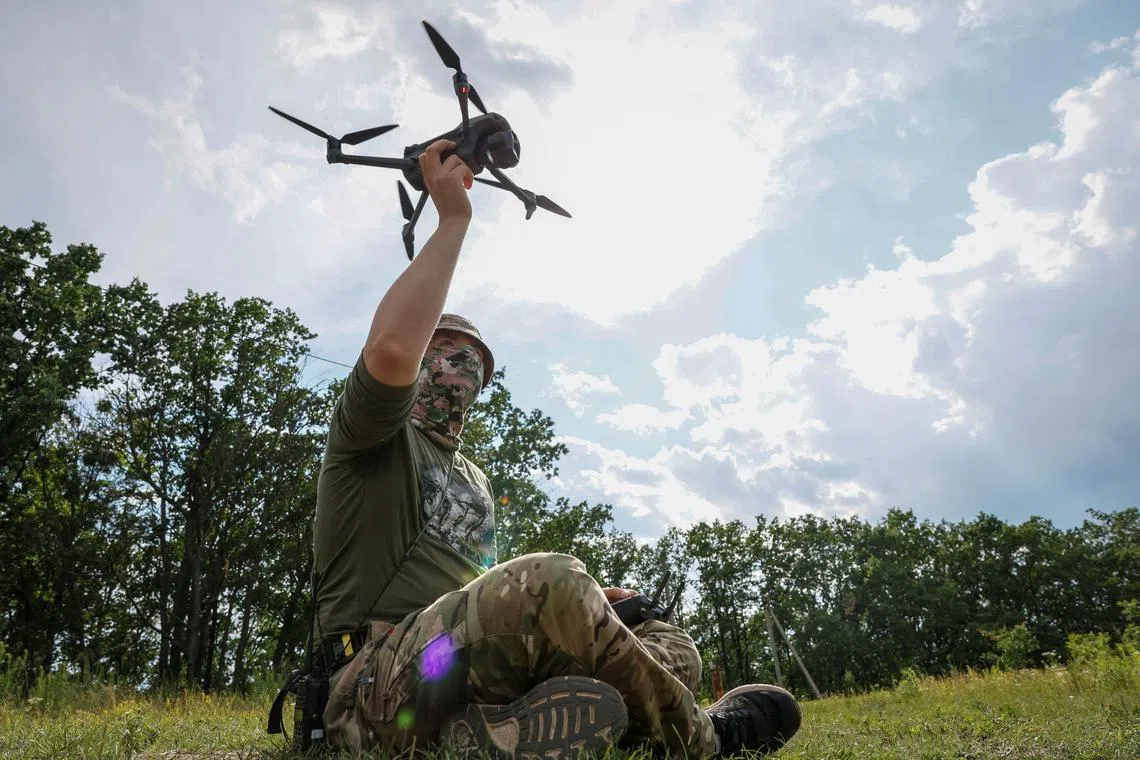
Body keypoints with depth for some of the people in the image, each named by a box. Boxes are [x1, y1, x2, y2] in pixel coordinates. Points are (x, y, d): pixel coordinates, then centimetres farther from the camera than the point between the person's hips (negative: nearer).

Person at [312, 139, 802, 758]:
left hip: (475, 675, 8)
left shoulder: (474, 479, 29)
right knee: (552, 581, -34)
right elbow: (390, 350, -21)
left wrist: (578, 606, 11)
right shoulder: (371, 437, 5)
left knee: (672, 649, -8)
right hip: (379, 681, -7)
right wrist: (452, 220, -12)